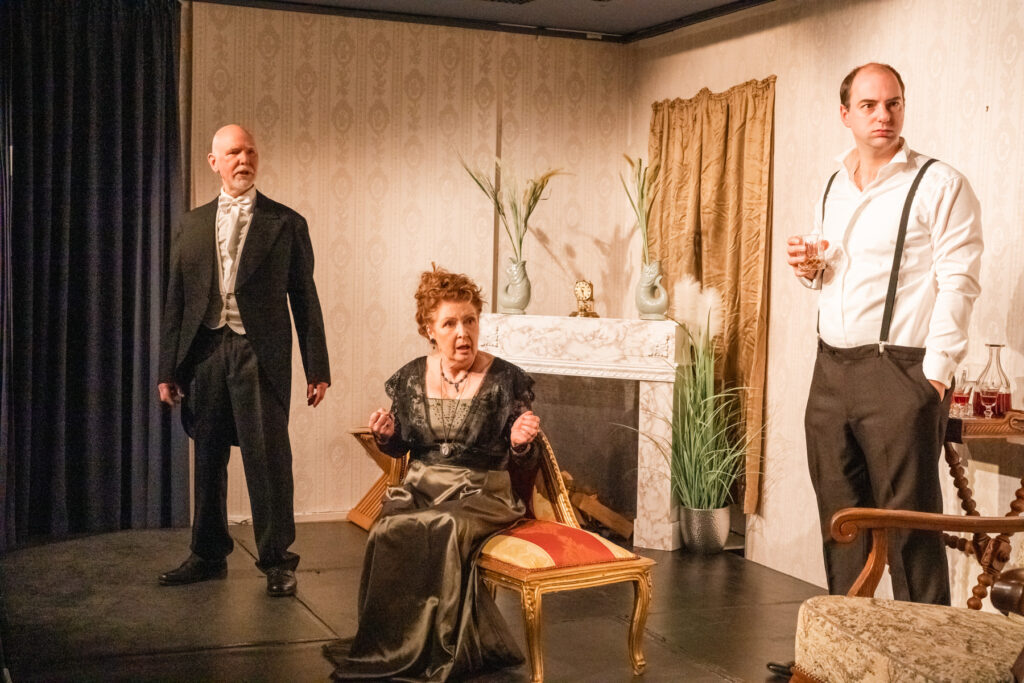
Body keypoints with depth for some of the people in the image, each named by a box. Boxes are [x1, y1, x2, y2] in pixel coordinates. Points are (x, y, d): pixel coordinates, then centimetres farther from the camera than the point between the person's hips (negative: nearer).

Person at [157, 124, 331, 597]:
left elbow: (304, 298, 3)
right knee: (207, 459, 11)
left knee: (268, 458, -4)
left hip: (259, 353, -3)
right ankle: (209, 554, 24)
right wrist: (168, 368, 7)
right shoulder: (192, 225, 14)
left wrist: (317, 368, -1)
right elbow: (176, 301, 13)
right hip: (205, 351, 3)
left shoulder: (286, 223, 5)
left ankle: (277, 561, 7)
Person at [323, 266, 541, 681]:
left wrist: (520, 443, -22)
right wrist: (387, 436, -7)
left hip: (482, 494, -3)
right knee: (389, 532, -30)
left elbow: (523, 459, 0)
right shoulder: (411, 378, 4)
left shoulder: (506, 381, -5)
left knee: (443, 530, -34)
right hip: (421, 488, 3)